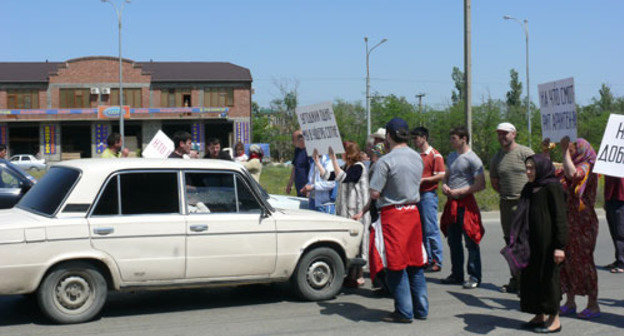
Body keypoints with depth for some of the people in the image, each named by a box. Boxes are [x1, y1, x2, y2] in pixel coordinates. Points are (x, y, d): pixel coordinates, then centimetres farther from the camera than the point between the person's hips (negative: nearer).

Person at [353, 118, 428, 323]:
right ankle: (421, 309, 18)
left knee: (396, 266, 1)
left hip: (393, 215, -7)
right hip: (413, 213, 7)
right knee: (415, 263, 14)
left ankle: (404, 312, 4)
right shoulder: (417, 158, 8)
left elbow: (375, 193, -16)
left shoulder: (386, 161, -15)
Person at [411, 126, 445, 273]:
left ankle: (437, 262, -1)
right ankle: (427, 260, 17)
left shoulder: (435, 155, -6)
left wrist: (423, 180, -15)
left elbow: (441, 176, -11)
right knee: (421, 230, 9)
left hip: (428, 195, -8)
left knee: (431, 230, -7)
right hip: (416, 195, 8)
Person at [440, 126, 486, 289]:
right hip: (451, 202, 8)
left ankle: (474, 277, 1)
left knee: (470, 241, -5)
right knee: (453, 241, 13)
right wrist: (444, 186, 4)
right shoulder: (451, 157, 15)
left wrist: (458, 192, -15)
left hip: (466, 203, -8)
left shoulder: (472, 159, -10)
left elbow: (481, 184, -13)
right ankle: (457, 274, 22)